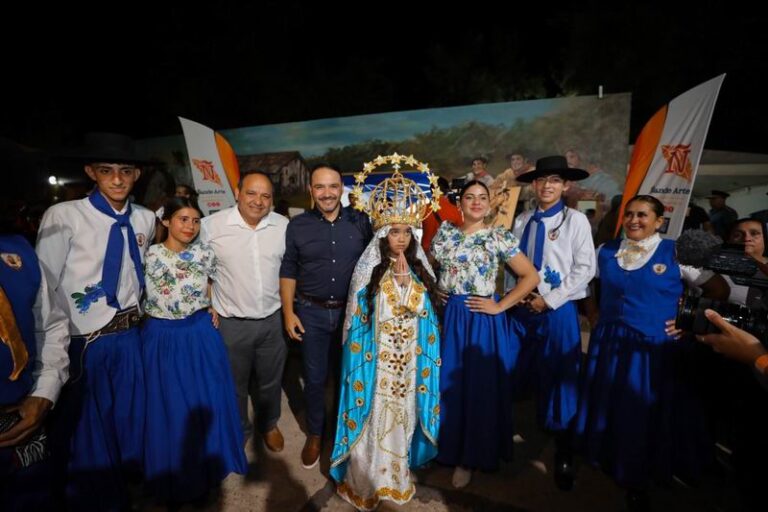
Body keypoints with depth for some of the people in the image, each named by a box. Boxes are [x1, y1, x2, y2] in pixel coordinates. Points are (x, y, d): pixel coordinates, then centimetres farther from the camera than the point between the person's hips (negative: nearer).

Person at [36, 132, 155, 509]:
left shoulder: (145, 219, 1)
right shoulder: (63, 216, -13)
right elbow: (44, 285, -10)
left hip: (129, 334, 5)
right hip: (84, 339, -4)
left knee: (130, 414, 21)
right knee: (87, 422, 14)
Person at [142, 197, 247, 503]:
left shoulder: (205, 253, -3)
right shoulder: (148, 255, -10)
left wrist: (215, 307, 4)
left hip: (200, 334, 2)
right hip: (162, 337, -1)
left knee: (206, 399, 11)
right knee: (169, 404, 12)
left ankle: (209, 463, 36)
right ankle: (174, 473, 36)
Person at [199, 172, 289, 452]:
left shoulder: (283, 226, -5)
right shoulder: (211, 225, -12)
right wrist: (208, 305, -4)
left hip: (273, 319, 2)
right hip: (232, 322, -2)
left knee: (270, 381, 22)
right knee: (234, 384, 20)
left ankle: (268, 424, 49)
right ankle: (238, 431, 46)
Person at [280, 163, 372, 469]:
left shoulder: (360, 222, -4)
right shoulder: (297, 226, -3)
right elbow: (288, 271, 2)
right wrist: (288, 312, -2)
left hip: (352, 311, 1)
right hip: (311, 312, 0)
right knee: (315, 378, 12)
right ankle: (315, 434, 36)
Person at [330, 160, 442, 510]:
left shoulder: (419, 268, 2)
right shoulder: (368, 269, -8)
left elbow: (426, 311, 0)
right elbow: (359, 317, -6)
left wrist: (407, 280, -11)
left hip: (409, 358, 4)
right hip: (376, 357, -3)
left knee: (402, 415, 18)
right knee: (372, 417, 7)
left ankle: (396, 476, 41)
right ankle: (364, 481, 30)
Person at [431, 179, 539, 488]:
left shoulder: (499, 237, -5)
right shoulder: (445, 232, 4)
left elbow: (531, 277, -5)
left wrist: (500, 307, -9)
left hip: (483, 319, -2)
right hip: (449, 318, 3)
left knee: (480, 387, 8)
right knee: (449, 385, 13)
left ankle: (469, 457, 29)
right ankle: (447, 447, 36)